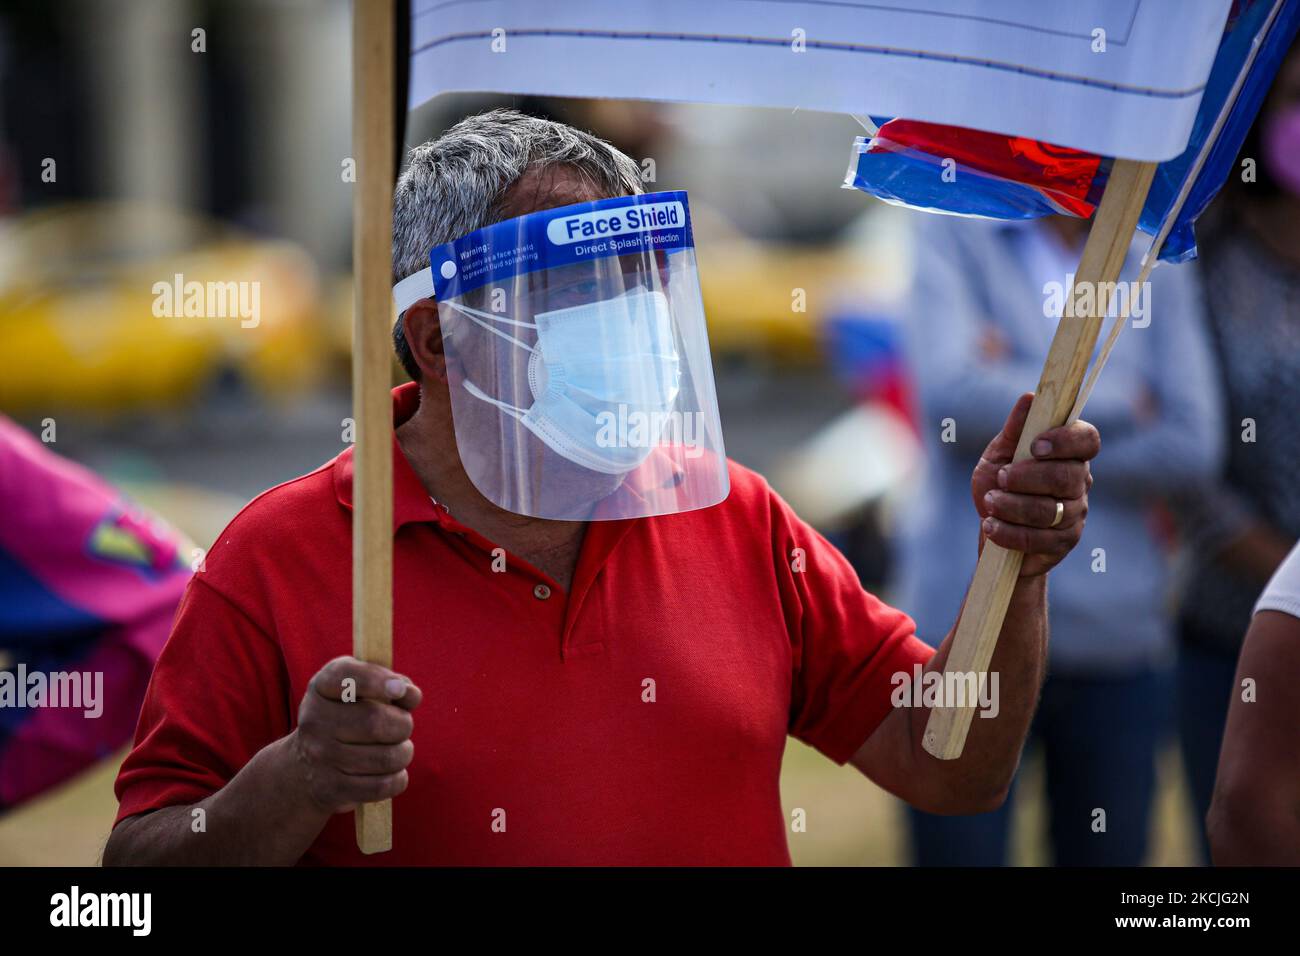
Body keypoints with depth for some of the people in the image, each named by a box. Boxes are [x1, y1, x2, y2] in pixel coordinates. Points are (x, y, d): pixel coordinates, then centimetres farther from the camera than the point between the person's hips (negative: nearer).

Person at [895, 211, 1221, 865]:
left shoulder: (1157, 266, 8)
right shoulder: (953, 236, 1)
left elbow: (1191, 445, -4)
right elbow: (953, 394, -16)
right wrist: (1114, 399, -7)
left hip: (1116, 634, 3)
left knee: (1108, 851, 6)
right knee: (961, 849, -1)